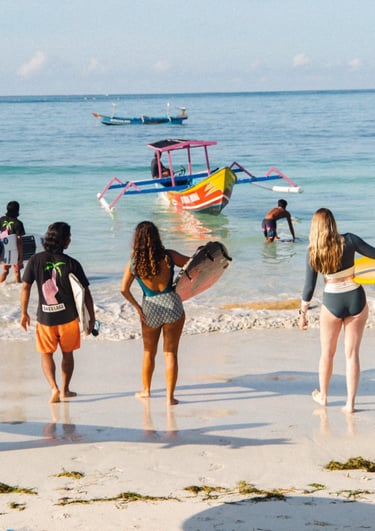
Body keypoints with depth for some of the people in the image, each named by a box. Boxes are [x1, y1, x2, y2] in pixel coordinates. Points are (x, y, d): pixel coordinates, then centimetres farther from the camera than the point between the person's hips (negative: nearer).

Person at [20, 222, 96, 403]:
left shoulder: (36, 260, -6)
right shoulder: (72, 264, -8)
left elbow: (25, 287, -6)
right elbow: (85, 292, -6)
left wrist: (24, 313, 5)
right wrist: (92, 317, 5)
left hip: (45, 317, 0)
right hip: (68, 316, 0)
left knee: (46, 355, 14)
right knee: (67, 354, 19)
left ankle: (54, 387, -4)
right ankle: (65, 390, 26)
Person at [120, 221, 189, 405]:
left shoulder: (133, 263, -7)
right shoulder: (168, 256, -9)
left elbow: (124, 289, -6)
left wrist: (137, 307, 5)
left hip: (150, 308, 1)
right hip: (172, 304, -1)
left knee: (149, 352, 20)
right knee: (170, 352, 6)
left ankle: (146, 389, 38)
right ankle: (170, 396, 5)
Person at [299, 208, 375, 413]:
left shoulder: (313, 252, -8)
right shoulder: (349, 241, -9)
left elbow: (309, 286, -5)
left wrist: (303, 312, 3)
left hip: (332, 303, 0)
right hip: (356, 300, 0)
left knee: (327, 353, 18)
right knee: (352, 353, 8)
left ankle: (322, 396, 34)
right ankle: (350, 402, 10)